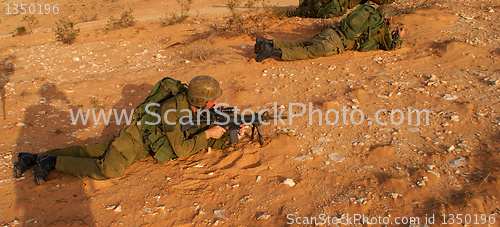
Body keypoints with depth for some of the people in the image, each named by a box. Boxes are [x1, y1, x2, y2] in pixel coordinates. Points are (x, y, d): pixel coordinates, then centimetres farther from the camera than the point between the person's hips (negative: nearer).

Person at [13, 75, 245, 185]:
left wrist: (231, 137, -13)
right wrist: (206, 134, -26)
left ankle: (33, 157, 19)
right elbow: (181, 149, -30)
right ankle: (53, 161, -8)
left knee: (89, 152, 9)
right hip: (134, 137, -7)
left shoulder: (201, 111, -4)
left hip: (143, 148, 7)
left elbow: (210, 141, 3)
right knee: (109, 170, -27)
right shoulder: (172, 110, -31)